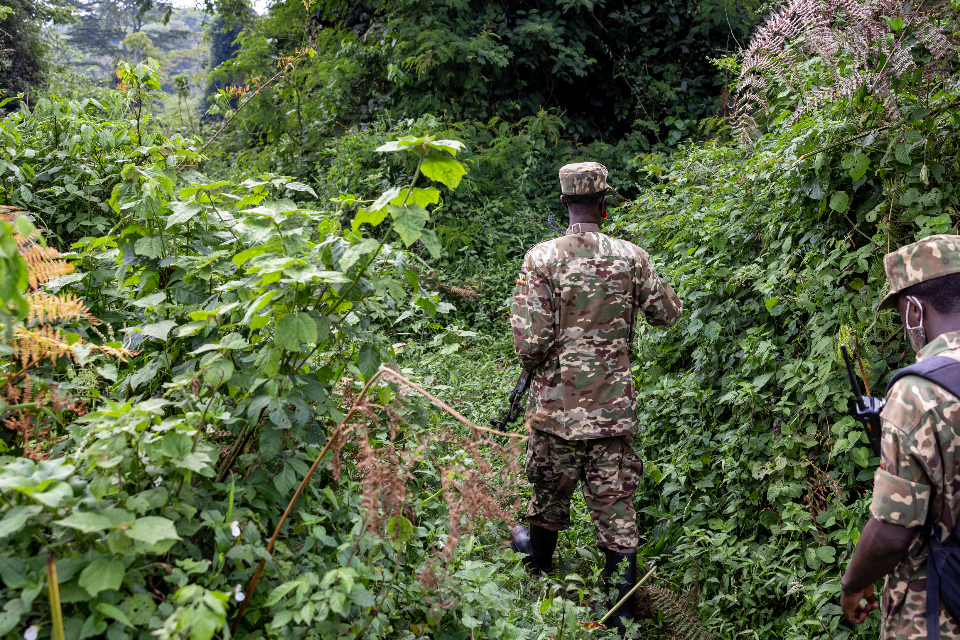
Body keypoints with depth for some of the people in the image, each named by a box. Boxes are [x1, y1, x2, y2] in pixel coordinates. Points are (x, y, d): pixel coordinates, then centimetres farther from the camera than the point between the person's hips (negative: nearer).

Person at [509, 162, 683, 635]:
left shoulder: (542, 258, -11)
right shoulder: (631, 257, -4)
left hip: (557, 404, -1)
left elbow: (530, 340, -16)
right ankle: (620, 609, 15)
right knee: (615, 505, 8)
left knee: (551, 489, 21)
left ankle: (539, 557, 47)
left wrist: (533, 366, 5)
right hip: (614, 406, 1)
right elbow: (668, 314, 10)